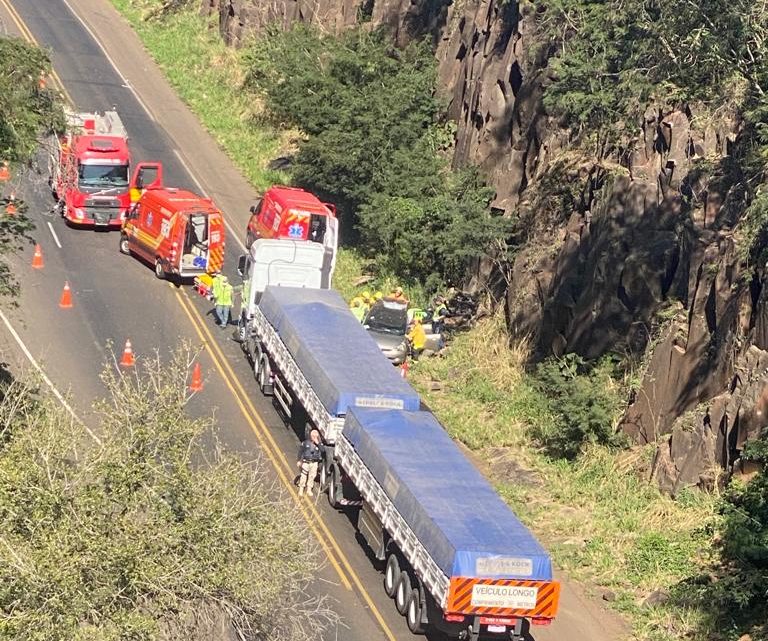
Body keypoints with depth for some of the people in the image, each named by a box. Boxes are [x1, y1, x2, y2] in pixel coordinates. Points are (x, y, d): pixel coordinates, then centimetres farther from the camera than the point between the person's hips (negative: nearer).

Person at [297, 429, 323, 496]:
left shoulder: (318, 444, 3)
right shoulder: (305, 443, -1)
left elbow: (322, 451, -14)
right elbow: (300, 452, 5)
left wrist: (318, 444, -20)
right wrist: (299, 461, 2)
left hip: (314, 463, 1)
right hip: (305, 462, -1)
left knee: (312, 476, 5)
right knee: (303, 476, 3)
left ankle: (309, 490, 19)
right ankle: (301, 490, 15)